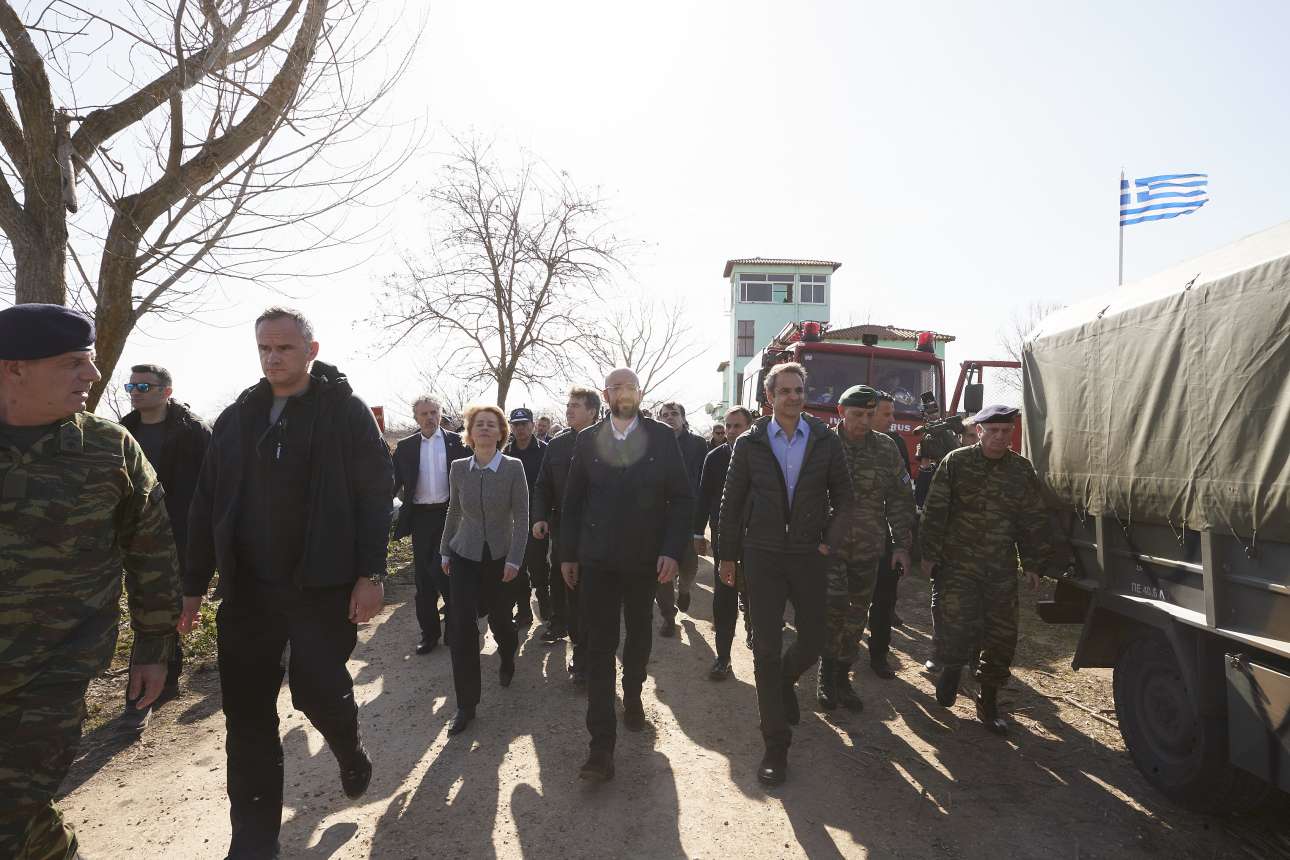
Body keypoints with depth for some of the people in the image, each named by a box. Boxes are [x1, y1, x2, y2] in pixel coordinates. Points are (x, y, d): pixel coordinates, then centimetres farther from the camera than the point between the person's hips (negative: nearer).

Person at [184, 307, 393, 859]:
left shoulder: (345, 410, -4)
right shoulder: (237, 417, 9)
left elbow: (376, 493, -7)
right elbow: (206, 504, 11)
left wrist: (371, 573, -12)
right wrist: (194, 583, 10)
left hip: (323, 584, -4)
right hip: (248, 586, 4)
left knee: (318, 688, 0)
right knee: (247, 716, 6)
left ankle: (349, 750, 36)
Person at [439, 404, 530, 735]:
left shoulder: (513, 467, -10)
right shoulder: (459, 468, -1)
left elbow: (521, 517, -10)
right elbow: (454, 513, 10)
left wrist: (515, 559, -14)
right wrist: (445, 551, 12)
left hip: (500, 557, -2)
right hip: (465, 556, 2)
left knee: (500, 619, 12)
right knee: (461, 627, -5)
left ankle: (507, 662, 47)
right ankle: (466, 703, 8)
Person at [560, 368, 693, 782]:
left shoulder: (662, 437, -2)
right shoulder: (587, 440, 1)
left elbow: (683, 498, -3)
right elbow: (572, 501, 6)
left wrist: (672, 550, -12)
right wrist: (567, 554, 4)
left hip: (645, 558, 1)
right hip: (597, 559, 0)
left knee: (638, 636, 18)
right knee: (599, 647, -3)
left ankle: (632, 696, 45)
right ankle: (602, 745, 2)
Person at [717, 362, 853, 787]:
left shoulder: (826, 441, 1)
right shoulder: (750, 443, -1)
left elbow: (842, 493, 9)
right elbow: (731, 501, 4)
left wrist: (832, 540, -1)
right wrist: (728, 555, 4)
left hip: (809, 555, 2)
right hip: (762, 556, -1)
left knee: (813, 641, 8)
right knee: (766, 648, 0)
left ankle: (784, 681, 43)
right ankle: (775, 744, 11)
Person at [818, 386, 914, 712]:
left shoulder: (886, 448, 3)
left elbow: (900, 498, 7)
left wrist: (902, 544, 4)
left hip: (868, 547, 3)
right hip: (829, 544, -3)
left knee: (856, 615, 9)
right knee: (834, 606, -12)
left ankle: (841, 678, 24)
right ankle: (827, 672, 10)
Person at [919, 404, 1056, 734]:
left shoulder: (1022, 469, 5)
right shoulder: (956, 462, -3)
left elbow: (1034, 520, 9)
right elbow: (935, 511, -3)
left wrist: (1032, 563, 6)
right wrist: (929, 555, -4)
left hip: (1002, 570, 3)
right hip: (959, 563, -3)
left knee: (1003, 635, 5)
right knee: (957, 623, -12)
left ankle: (988, 702, 23)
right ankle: (952, 667, 23)